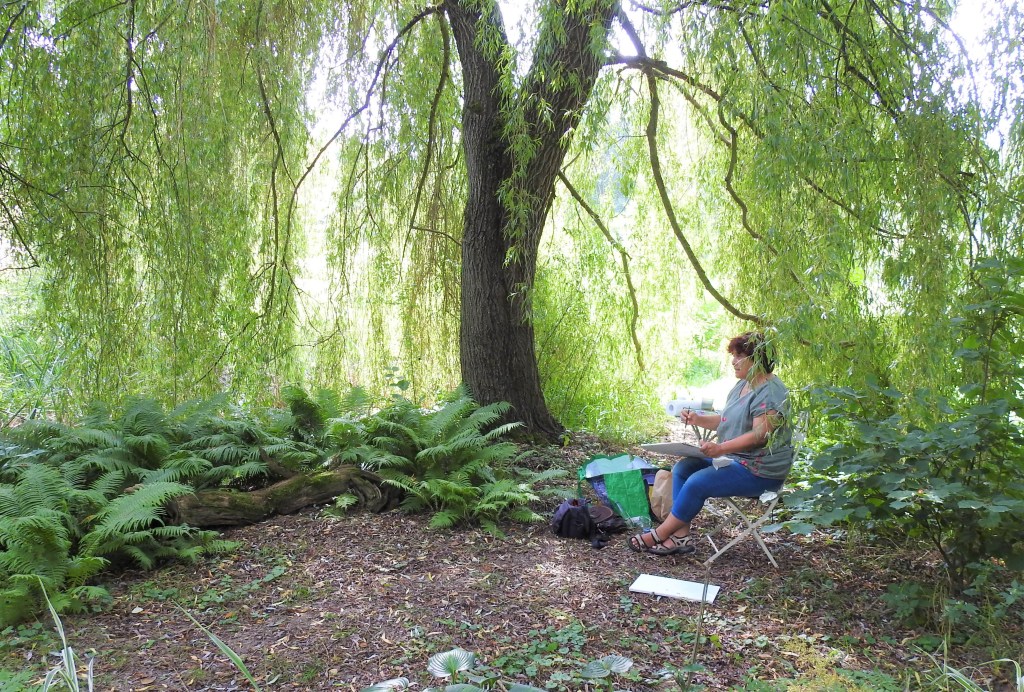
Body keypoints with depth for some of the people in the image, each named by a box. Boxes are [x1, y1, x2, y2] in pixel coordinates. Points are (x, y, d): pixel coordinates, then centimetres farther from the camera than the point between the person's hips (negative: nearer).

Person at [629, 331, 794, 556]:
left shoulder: (770, 392, -18)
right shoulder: (743, 385, 13)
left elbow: (759, 434, -26)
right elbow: (725, 420, 18)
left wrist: (721, 448, -35)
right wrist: (698, 419, 0)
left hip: (759, 470, -10)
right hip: (733, 458, 10)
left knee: (696, 483, -21)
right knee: (682, 468, -3)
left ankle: (659, 535, -6)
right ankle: (682, 536, -7)